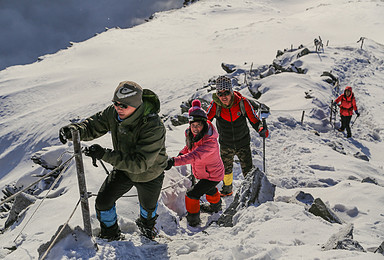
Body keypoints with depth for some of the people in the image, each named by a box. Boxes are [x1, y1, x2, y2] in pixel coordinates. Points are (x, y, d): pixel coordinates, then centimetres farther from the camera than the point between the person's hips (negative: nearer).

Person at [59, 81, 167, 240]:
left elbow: (140, 163, -43)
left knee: (148, 206, 23)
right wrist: (73, 130, -35)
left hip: (149, 175, -4)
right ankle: (110, 234, 32)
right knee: (103, 201, 0)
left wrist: (105, 155, -49)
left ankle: (146, 223, 62)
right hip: (124, 169, 4)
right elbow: (93, 126, -11)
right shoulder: (113, 113, -23)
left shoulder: (154, 127, -42)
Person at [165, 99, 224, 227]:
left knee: (192, 194, -11)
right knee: (209, 189, 34)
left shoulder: (210, 142, -39)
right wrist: (181, 153, -2)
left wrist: (174, 161, -64)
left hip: (213, 176, -9)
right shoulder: (191, 134, -13)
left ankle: (192, 219, 13)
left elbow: (194, 156, -54)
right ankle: (215, 205, 64)